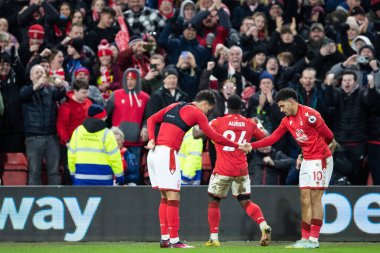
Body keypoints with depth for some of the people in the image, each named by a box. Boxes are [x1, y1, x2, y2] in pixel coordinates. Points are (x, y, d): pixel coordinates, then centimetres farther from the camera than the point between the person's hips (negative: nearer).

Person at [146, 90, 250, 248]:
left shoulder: (174, 107, 21)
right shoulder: (197, 114, 0)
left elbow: (151, 120, 16)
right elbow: (215, 137, 0)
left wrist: (152, 139, 5)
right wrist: (237, 146, 10)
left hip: (154, 151, 8)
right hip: (167, 153, -8)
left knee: (165, 198, 12)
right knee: (173, 198, -6)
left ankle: (164, 238, 11)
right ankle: (174, 240, -9)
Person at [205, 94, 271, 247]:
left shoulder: (218, 123, -6)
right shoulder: (249, 124, 4)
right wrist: (258, 125, 34)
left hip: (223, 170, -3)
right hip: (241, 170, 3)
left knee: (213, 202, 11)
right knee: (246, 202, 10)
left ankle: (214, 238, 7)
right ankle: (264, 226, -13)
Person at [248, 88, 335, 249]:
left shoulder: (309, 114, -16)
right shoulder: (287, 121, 9)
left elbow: (328, 136, -12)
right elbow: (273, 138, 9)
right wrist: (251, 145, 3)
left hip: (320, 160, -8)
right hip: (306, 161, 8)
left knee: (315, 199, -7)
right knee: (305, 199, 5)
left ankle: (314, 240, -6)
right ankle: (305, 238, 7)